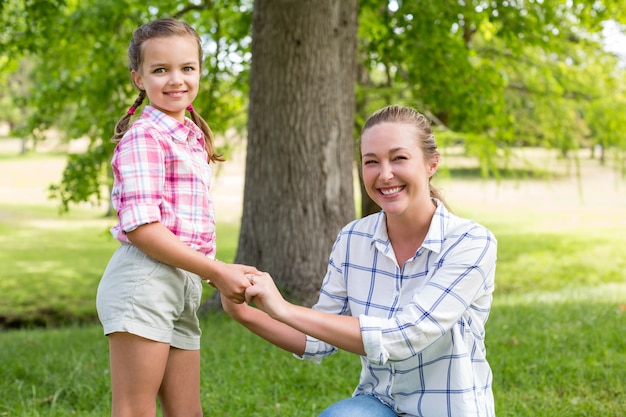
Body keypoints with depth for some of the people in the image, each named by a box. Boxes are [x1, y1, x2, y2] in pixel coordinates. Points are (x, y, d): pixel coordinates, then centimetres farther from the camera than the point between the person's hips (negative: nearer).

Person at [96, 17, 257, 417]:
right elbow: (140, 228, -16)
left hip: (185, 284, 9)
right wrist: (216, 271, -15)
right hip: (144, 279, -9)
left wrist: (225, 274, 7)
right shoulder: (144, 137, -8)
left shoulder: (191, 138, 19)